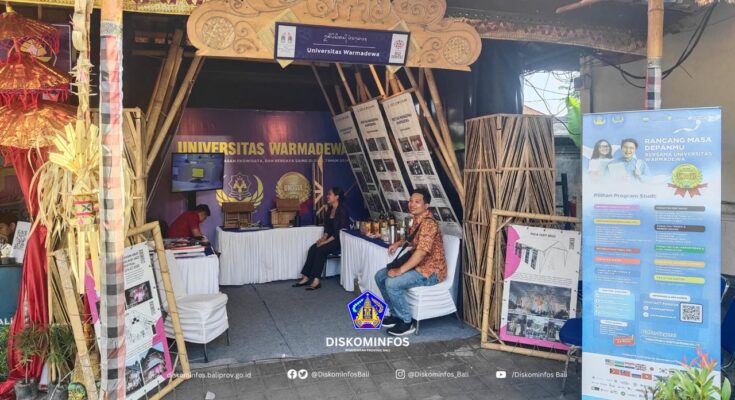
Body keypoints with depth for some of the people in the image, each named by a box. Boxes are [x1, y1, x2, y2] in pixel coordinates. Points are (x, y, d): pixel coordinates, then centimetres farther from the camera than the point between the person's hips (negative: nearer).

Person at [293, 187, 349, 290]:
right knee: (312, 249, -14)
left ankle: (316, 280, -24)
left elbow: (341, 230, -21)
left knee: (321, 250, -27)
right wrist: (324, 237, -4)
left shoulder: (342, 209, -16)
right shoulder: (330, 209, 11)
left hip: (341, 239, -8)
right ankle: (306, 277, -13)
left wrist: (326, 241, -23)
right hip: (331, 238, 8)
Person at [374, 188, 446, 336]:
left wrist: (400, 270, -29)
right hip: (418, 266, 10)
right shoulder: (417, 220, 9)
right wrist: (399, 243, 12)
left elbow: (421, 252, -31)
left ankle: (406, 322, -9)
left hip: (431, 271, -10)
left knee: (392, 283, -26)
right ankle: (396, 314, 14)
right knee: (380, 276, 6)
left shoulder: (428, 223, -23)